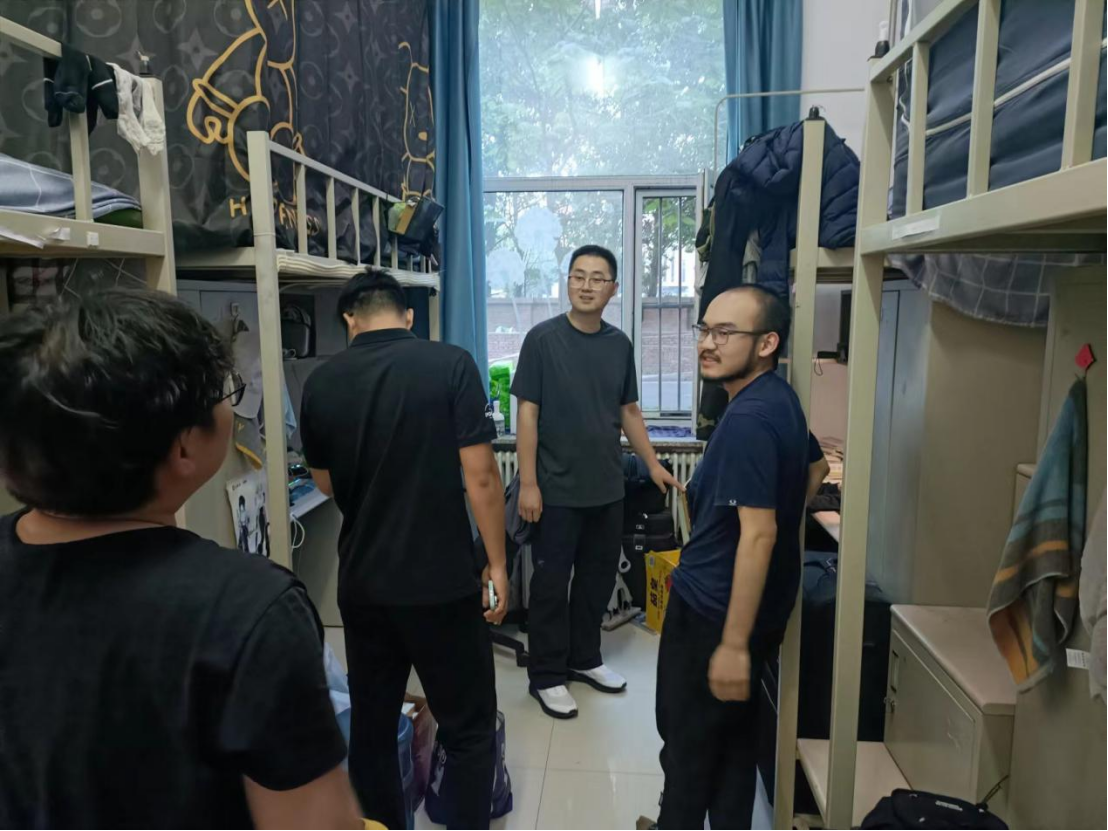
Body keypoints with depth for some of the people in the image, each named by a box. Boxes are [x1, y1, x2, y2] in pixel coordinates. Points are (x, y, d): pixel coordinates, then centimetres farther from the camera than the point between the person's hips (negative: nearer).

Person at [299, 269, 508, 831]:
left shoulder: (321, 383, 0)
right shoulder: (450, 365, -11)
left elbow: (326, 483, 13)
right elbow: (479, 475, -14)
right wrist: (496, 564, -4)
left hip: (361, 584, 4)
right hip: (442, 580, -4)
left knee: (371, 725, 19)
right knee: (468, 730, 12)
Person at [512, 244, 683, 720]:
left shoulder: (619, 345, 5)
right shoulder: (543, 339, -9)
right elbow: (528, 415, -10)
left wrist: (653, 465, 11)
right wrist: (528, 483, -14)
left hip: (607, 487, 5)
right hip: (557, 488, -5)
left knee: (598, 576, 16)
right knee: (551, 582, 7)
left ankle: (584, 658, 35)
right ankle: (546, 676, 22)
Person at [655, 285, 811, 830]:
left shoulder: (747, 420, -25)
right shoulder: (778, 400, 5)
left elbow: (758, 533, -28)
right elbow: (814, 470, 21)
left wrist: (734, 643, -25)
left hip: (715, 612, -9)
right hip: (756, 607, 9)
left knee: (688, 744, 10)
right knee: (734, 734, 23)